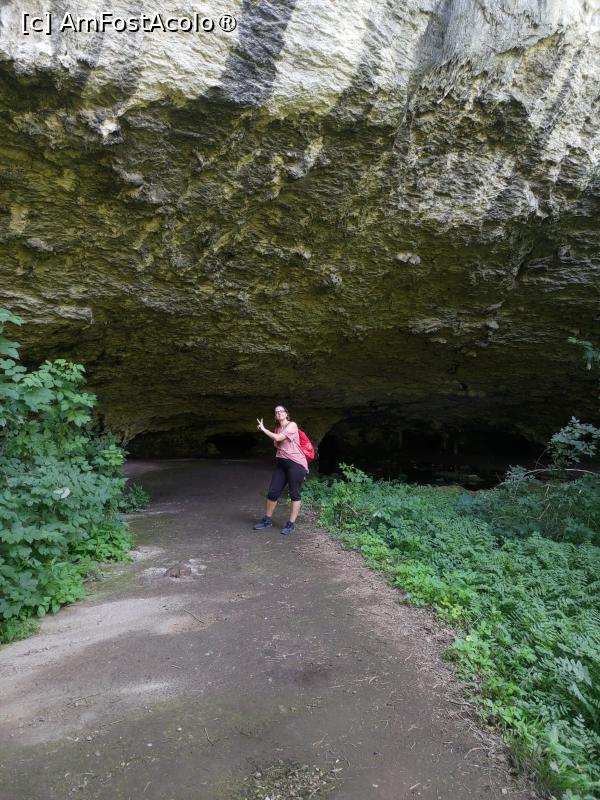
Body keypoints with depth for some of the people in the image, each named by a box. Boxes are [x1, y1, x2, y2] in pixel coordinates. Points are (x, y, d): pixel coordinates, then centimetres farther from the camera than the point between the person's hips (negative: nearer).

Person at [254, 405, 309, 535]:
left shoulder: (292, 425, -7)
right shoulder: (277, 428, 16)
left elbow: (278, 438, -17)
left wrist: (263, 429, -7)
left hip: (296, 463, -7)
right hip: (281, 463, 7)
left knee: (294, 494, 0)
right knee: (272, 492, 6)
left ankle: (291, 524, 8)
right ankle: (267, 520, 21)